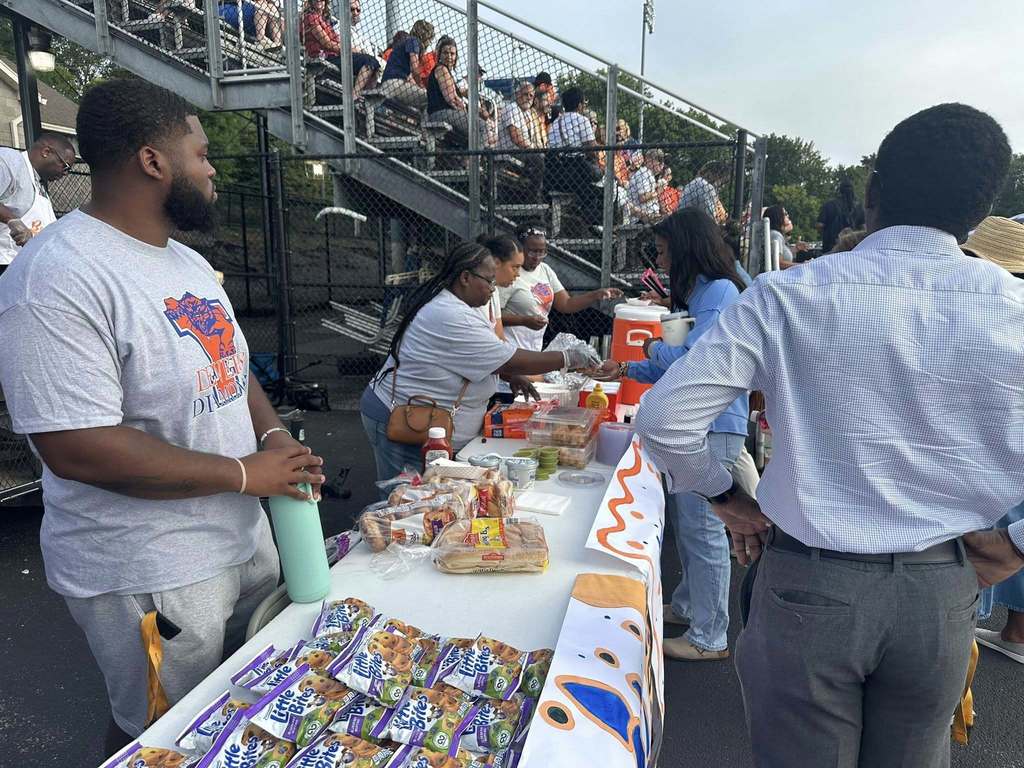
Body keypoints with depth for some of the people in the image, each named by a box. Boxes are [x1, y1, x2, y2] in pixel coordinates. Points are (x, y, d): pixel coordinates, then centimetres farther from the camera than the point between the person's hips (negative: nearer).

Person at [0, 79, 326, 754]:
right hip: (148, 578, -8)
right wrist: (246, 472, -22)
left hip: (243, 538, 8)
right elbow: (77, 448, -28)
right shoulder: (58, 279, -22)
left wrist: (273, 435, -5)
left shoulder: (189, 262, 8)